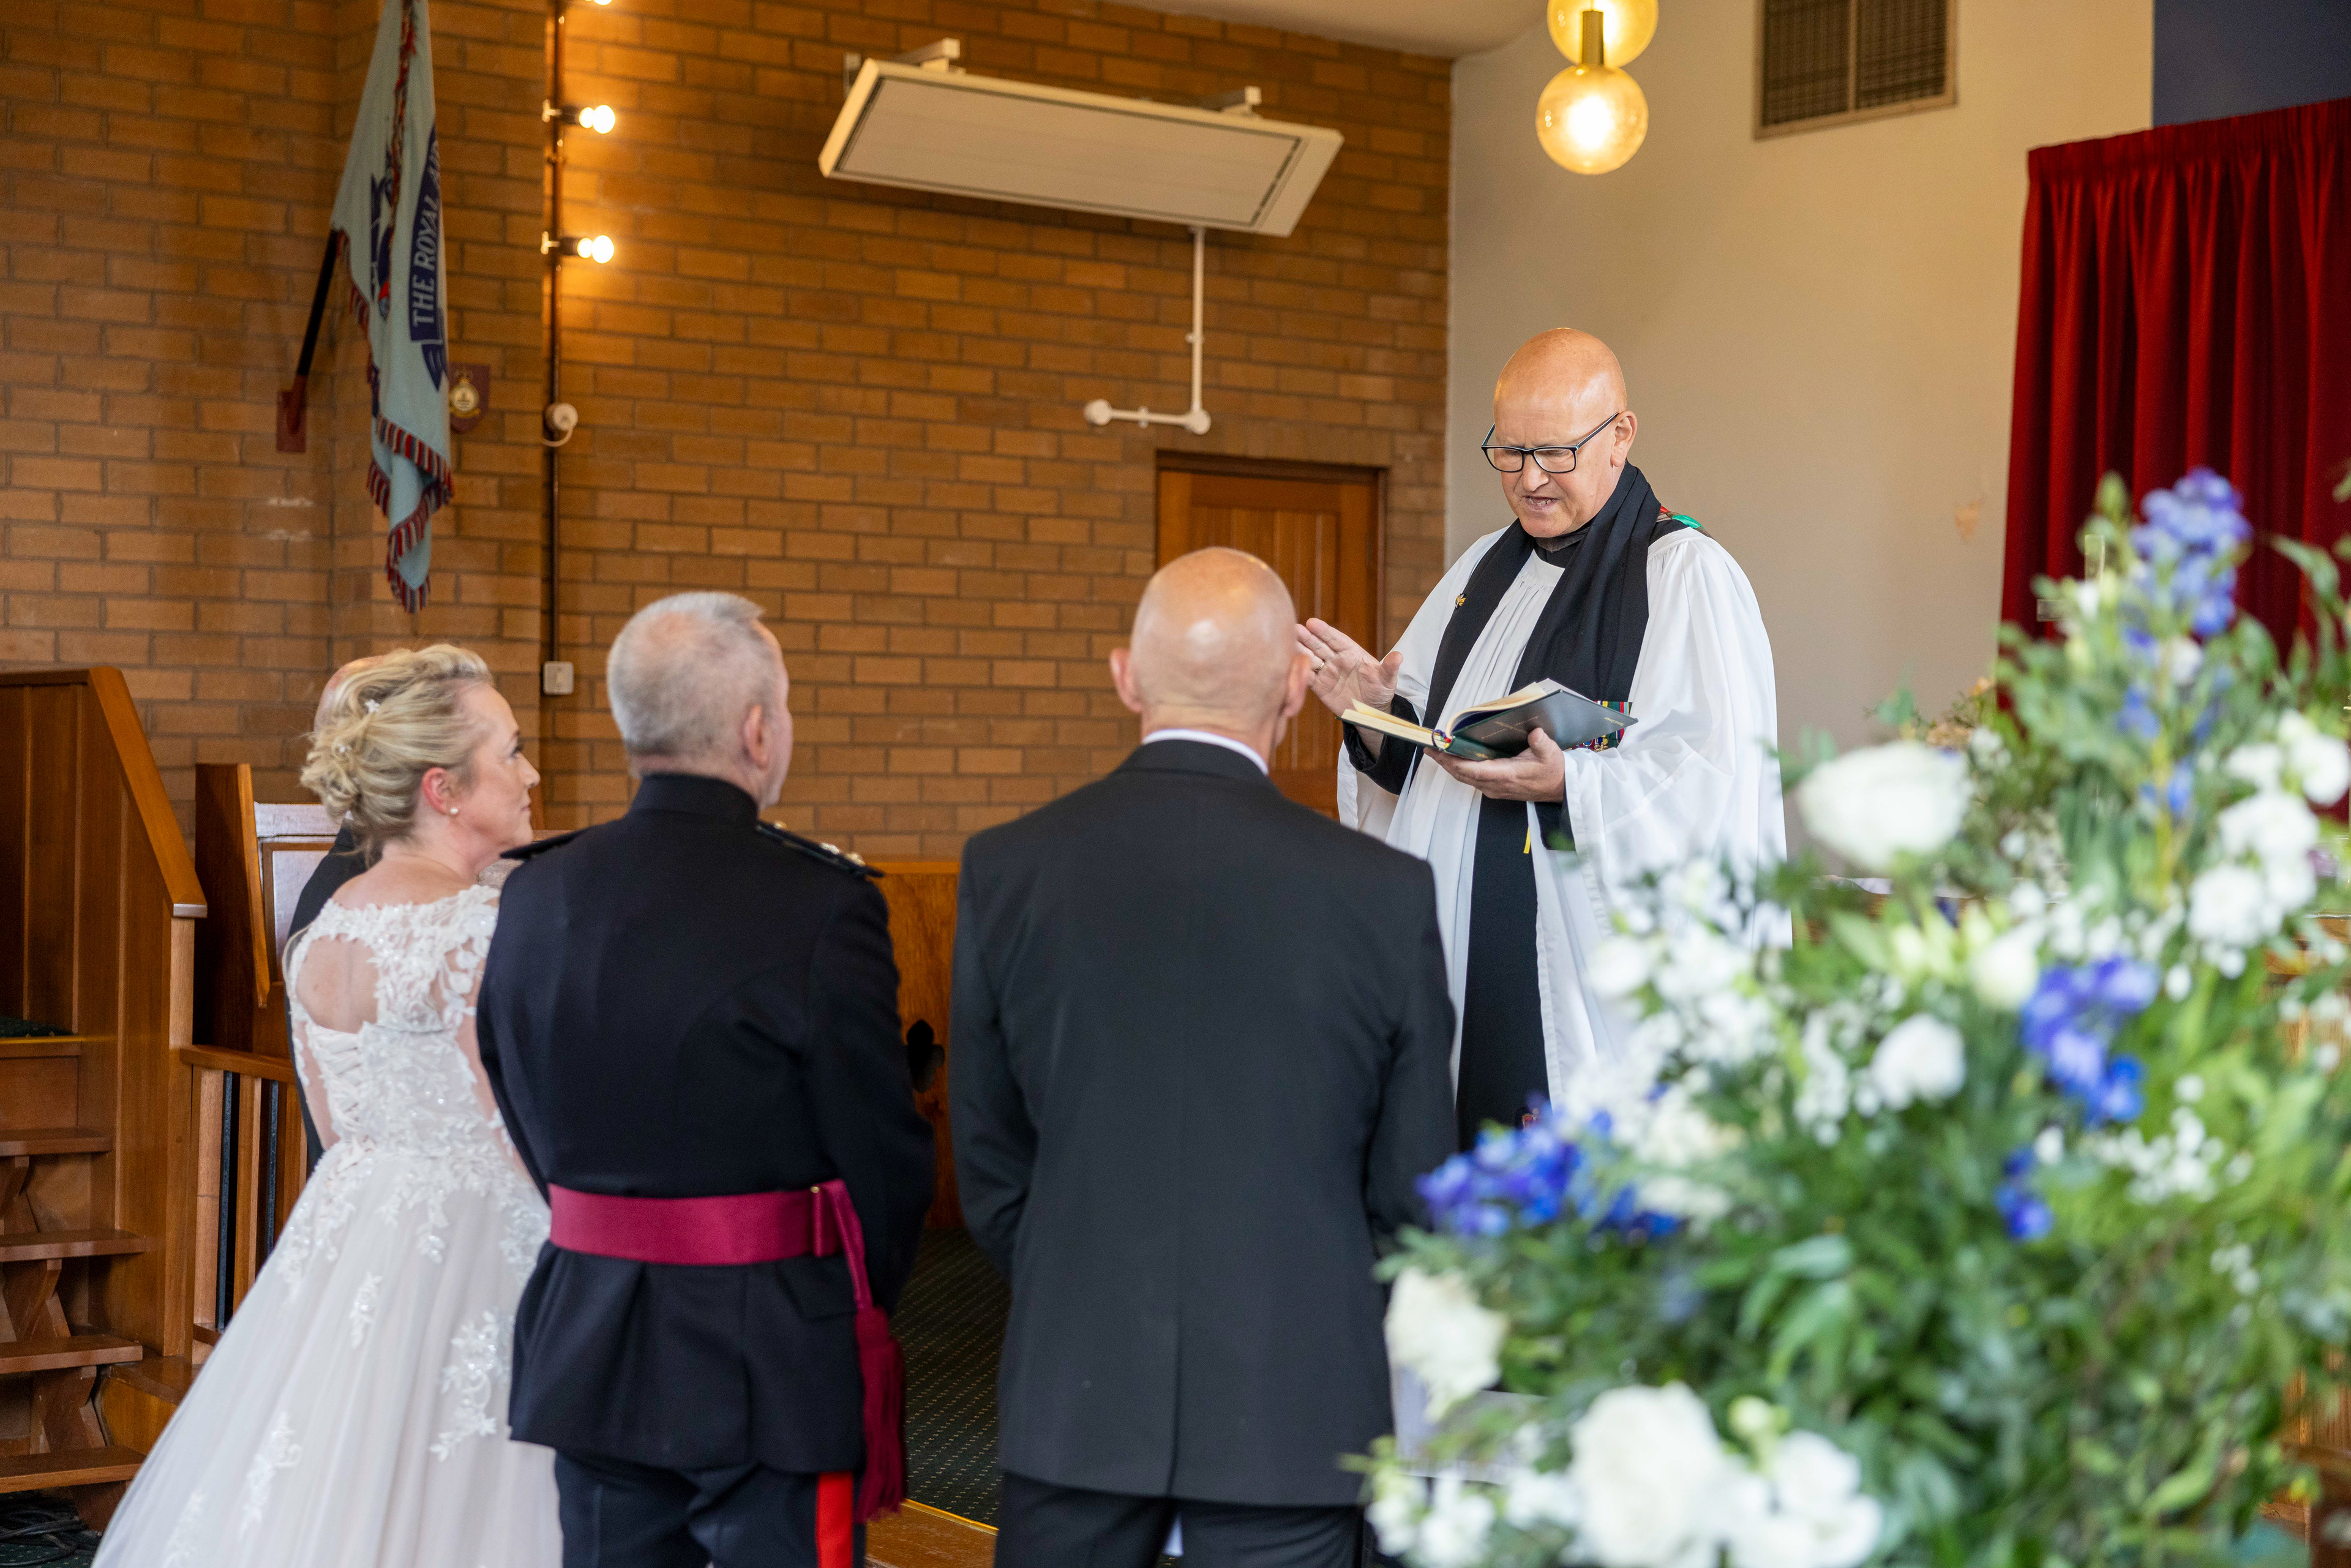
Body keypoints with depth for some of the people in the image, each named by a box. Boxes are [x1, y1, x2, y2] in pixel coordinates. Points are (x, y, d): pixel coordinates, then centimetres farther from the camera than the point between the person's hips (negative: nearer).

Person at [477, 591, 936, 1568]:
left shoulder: (536, 896, 2)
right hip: (767, 1364, -5)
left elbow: (530, 1127, 10)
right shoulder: (819, 907, -16)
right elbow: (883, 1156, -10)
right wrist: (860, 1303, 8)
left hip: (587, 1344, 6)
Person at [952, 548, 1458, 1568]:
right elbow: (1412, 1186, -1)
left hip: (1073, 1389, 2)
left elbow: (989, 1166, 3)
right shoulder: (1383, 892, -10)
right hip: (1296, 1402, -1)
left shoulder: (1005, 871, -5)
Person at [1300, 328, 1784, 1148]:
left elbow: (1720, 783, -14)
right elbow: (1415, 759, 20)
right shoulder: (1484, 570, 16)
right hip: (1456, 956, 6)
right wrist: (1381, 716, -2)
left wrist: (1568, 784, -26)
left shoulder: (1689, 576, -5)